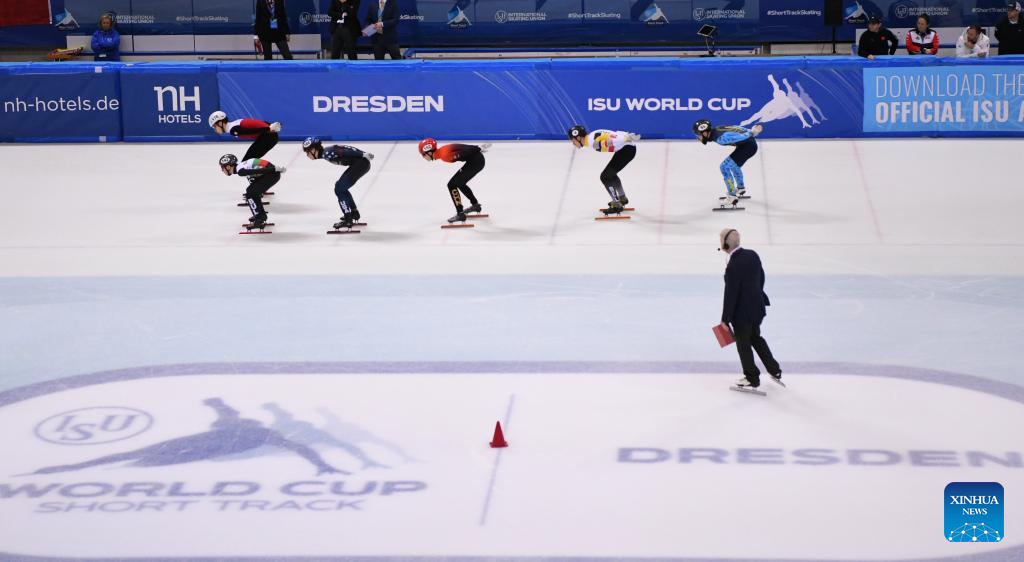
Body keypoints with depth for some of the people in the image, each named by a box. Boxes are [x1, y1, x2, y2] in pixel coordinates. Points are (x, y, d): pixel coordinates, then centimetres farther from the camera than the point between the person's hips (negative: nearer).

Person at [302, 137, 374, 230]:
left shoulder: (327, 153, -17)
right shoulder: (325, 153, 12)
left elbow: (346, 151, -21)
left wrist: (364, 155, -22)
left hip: (361, 162, -10)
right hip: (359, 163, 10)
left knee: (339, 189, -10)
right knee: (341, 187, 21)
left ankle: (348, 220, -12)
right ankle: (354, 213, 34)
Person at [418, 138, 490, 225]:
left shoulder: (444, 155, -20)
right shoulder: (441, 152, 8)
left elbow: (465, 150, -20)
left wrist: (479, 149, -15)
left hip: (476, 161, -10)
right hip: (476, 160, 10)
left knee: (452, 184, -9)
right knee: (460, 183, 27)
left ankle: (460, 214, -9)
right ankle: (476, 205, 44)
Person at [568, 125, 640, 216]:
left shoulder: (591, 140, -17)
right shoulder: (591, 138, 12)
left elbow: (611, 138, -27)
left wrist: (628, 137, -36)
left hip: (628, 148, -10)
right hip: (625, 148, 10)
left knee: (606, 176, -9)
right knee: (610, 174, 27)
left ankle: (617, 205, -5)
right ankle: (622, 198, 46)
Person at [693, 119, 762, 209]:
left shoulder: (720, 138, -23)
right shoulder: (716, 130, 4)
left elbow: (741, 136, -25)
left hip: (748, 146, -10)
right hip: (748, 144, 10)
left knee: (725, 167, -9)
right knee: (733, 164, 33)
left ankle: (732, 197, -4)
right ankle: (741, 188, 55)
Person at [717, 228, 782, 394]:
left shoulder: (733, 266, -29)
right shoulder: (752, 255, -4)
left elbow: (730, 295, -23)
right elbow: (761, 277, 9)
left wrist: (725, 319, -14)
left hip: (742, 312, -8)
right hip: (757, 307, 8)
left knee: (743, 345, 11)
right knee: (756, 337, 27)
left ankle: (752, 379, 25)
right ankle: (775, 371, 34)